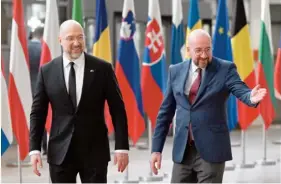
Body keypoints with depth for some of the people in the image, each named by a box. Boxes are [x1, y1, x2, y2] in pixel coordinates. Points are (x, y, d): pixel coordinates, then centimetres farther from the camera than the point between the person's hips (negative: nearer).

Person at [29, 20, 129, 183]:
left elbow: (118, 110, 0)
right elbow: (38, 113, 5)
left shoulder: (102, 68, -1)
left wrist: (122, 147, -6)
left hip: (95, 151, -1)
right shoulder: (47, 71, 3)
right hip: (60, 152, 1)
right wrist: (34, 149, -3)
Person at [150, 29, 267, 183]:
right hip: (182, 150, 4)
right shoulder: (176, 71, 8)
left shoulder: (225, 69, -2)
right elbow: (166, 112, 11)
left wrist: (252, 98, -41)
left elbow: (242, 91, -16)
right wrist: (156, 148, 8)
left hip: (212, 149, -4)